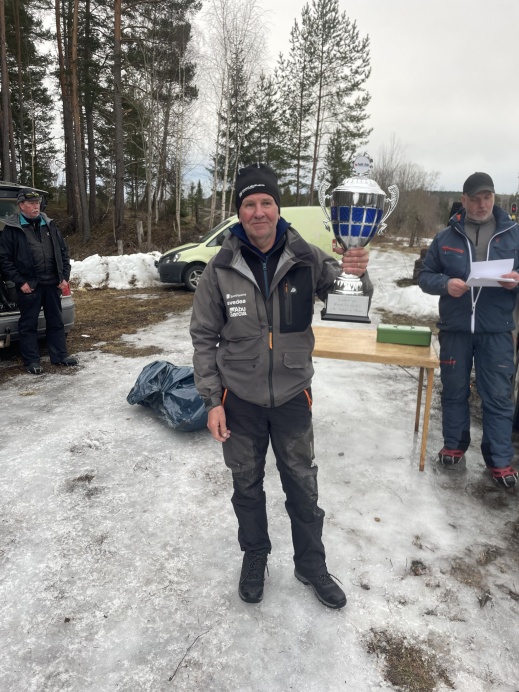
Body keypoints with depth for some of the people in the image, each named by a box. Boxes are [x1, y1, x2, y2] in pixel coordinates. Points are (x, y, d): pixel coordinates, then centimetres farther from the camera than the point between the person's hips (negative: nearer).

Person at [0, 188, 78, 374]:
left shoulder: (49, 225, 10)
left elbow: (63, 251, 12)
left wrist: (64, 276, 2)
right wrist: (20, 282, -12)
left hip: (52, 283, 4)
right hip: (29, 285, -4)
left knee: (56, 322, 11)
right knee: (28, 325, 5)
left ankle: (60, 355, 22)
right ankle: (31, 361, 14)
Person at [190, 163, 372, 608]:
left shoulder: (306, 259, -10)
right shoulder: (221, 269, -10)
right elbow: (204, 337, -5)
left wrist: (355, 274, -34)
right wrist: (212, 400, -8)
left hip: (293, 395, 0)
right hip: (239, 399, 0)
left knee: (303, 486, 16)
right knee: (247, 485, 19)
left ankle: (311, 564, 40)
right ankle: (255, 556, 44)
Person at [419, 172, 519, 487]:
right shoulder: (446, 238, 4)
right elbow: (425, 276, 5)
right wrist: (445, 284, -16)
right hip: (455, 329, 1)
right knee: (454, 391, 13)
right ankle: (454, 445, 31)